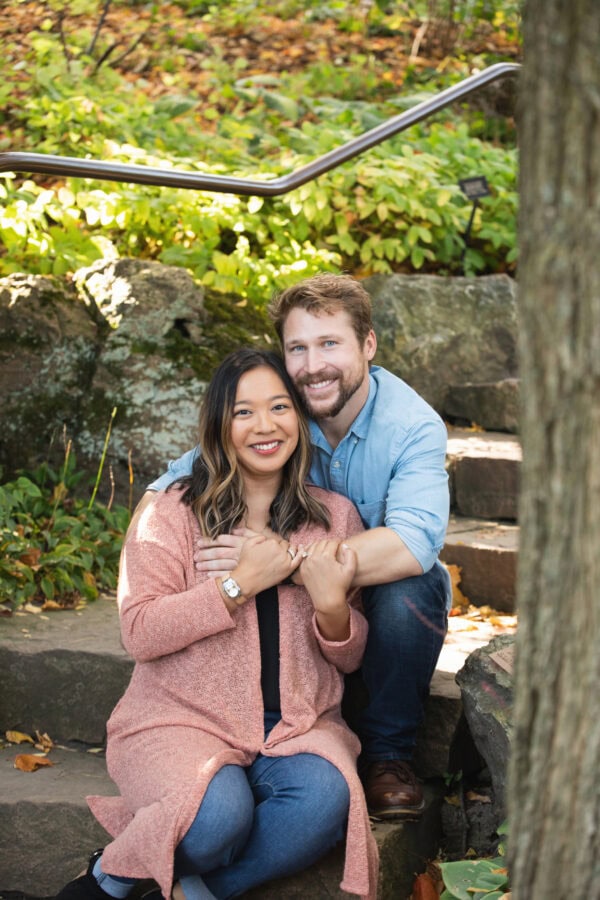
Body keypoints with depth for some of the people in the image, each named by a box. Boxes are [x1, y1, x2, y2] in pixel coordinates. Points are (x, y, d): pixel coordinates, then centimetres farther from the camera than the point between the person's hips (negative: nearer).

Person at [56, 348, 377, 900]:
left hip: (297, 725, 3)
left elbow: (349, 658, 12)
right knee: (218, 815, -33)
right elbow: (140, 633, -8)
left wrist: (331, 604, -11)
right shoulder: (173, 514, 1)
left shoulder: (335, 517, 10)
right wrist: (240, 583, -14)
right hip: (185, 718, -3)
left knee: (326, 799, -30)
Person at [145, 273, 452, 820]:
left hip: (381, 594, -2)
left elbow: (413, 544, -40)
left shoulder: (413, 425, -22)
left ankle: (388, 754, -12)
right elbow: (162, 494, -8)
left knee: (408, 591, -35)